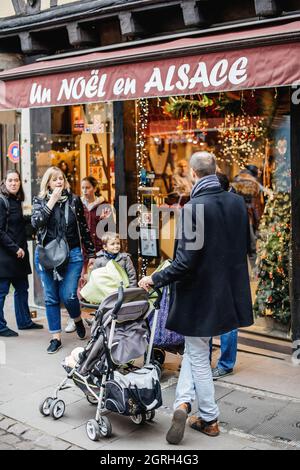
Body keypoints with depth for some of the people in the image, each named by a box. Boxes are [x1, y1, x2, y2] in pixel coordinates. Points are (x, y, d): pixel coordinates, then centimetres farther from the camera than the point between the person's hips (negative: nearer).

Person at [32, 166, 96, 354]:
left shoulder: (74, 200, 5)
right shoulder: (40, 201, 4)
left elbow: (84, 227, 10)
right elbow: (36, 222, -15)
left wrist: (91, 253, 11)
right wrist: (52, 201, -14)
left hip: (72, 254, -1)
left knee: (68, 295, -9)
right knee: (51, 298, 5)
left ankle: (78, 320, 24)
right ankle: (56, 337, 17)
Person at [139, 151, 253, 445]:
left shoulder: (193, 208, -21)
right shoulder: (237, 203, -2)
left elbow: (186, 261, -23)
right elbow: (245, 247, 8)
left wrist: (155, 279, -11)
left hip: (198, 294, -6)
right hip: (228, 291, 6)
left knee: (198, 357, 11)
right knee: (194, 349, 23)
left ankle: (209, 420, 22)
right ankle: (184, 400, 17)